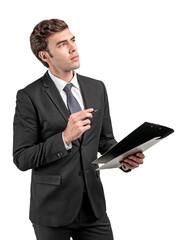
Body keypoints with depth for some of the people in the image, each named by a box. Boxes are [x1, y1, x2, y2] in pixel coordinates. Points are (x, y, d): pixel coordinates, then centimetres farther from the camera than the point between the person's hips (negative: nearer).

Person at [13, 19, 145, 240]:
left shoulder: (97, 89, 7)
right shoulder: (30, 97, -9)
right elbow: (21, 158, -12)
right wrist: (65, 138, -24)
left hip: (94, 206, 4)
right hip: (52, 211, -4)